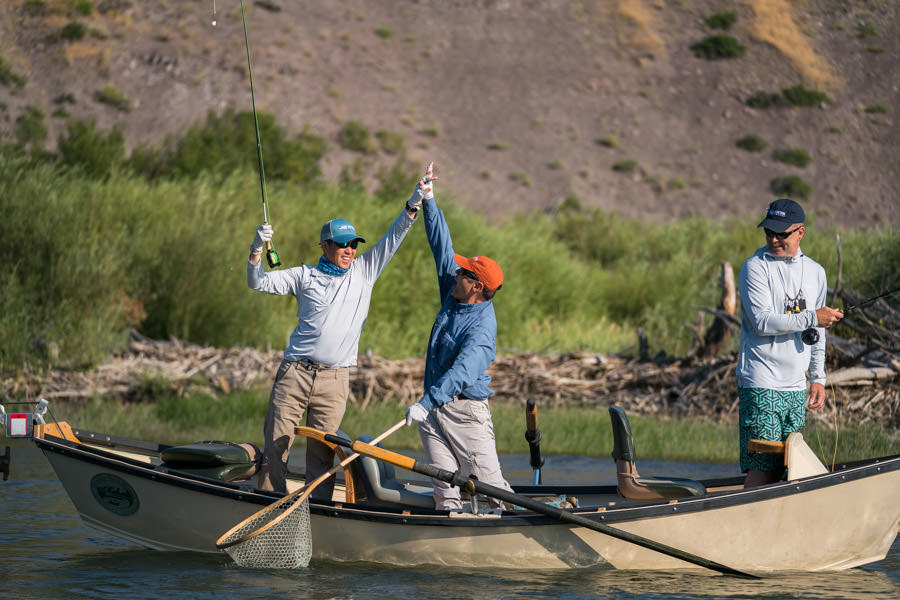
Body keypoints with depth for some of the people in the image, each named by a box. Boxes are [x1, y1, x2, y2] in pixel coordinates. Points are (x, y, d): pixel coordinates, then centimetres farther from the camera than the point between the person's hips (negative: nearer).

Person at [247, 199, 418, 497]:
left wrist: (413, 206, -2)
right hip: (294, 373, -1)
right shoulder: (305, 276, 8)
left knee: (322, 451, 2)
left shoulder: (363, 272, 13)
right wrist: (257, 250, -10)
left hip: (334, 382, 1)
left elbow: (392, 239, 10)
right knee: (276, 443, -2)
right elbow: (258, 282, 6)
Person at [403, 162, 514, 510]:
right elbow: (442, 246, 13)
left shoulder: (482, 327, -18)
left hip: (467, 411, -8)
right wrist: (427, 202, 12)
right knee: (444, 491, 1)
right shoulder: (454, 296, 6)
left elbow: (461, 371, -30)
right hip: (434, 408, 8)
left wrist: (426, 403, -39)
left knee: (489, 486, -8)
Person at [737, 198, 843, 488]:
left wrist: (818, 377, 16)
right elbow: (762, 322, -17)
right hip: (761, 384, -6)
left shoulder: (815, 272, 15)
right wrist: (812, 318, -14)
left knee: (785, 466, 5)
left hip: (796, 387, 6)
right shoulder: (755, 268, -5)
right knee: (762, 466, -12)